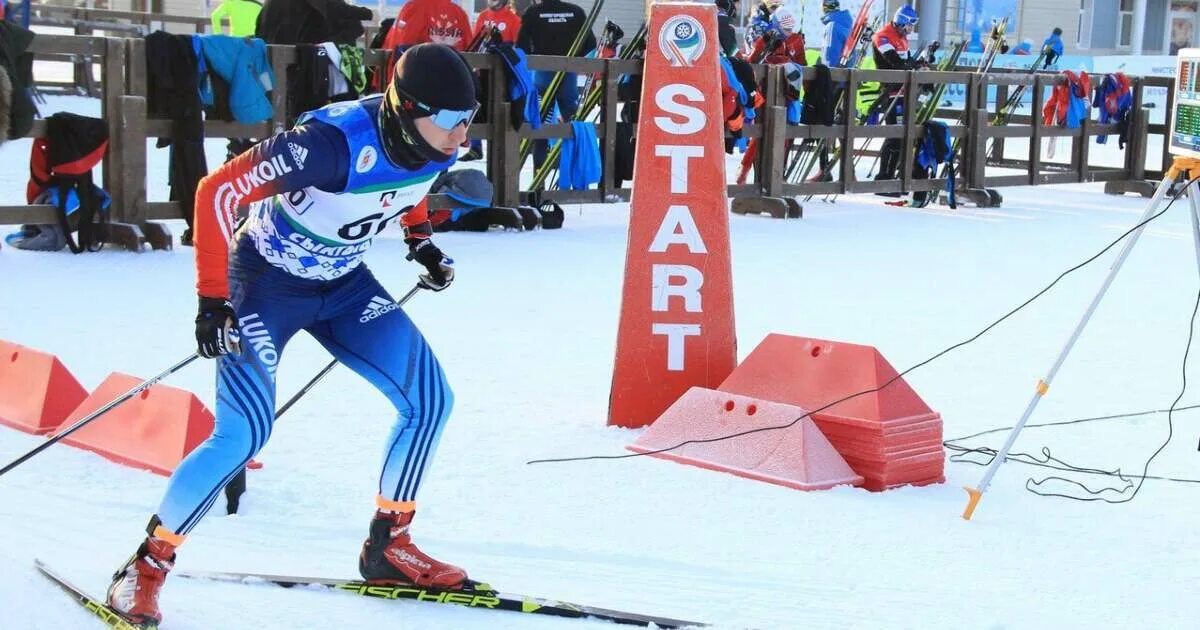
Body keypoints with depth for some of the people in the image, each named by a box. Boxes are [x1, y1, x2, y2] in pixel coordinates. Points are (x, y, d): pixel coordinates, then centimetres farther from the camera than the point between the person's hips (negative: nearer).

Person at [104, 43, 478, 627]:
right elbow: (218, 191, -28)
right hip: (267, 281, -7)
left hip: (344, 283, 7)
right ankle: (147, 563, 3)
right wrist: (212, 299, -28)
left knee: (430, 399, -3)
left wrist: (421, 242, 13)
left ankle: (387, 546, 14)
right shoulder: (333, 141, -35)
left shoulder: (436, 142, -14)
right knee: (244, 433, -17)